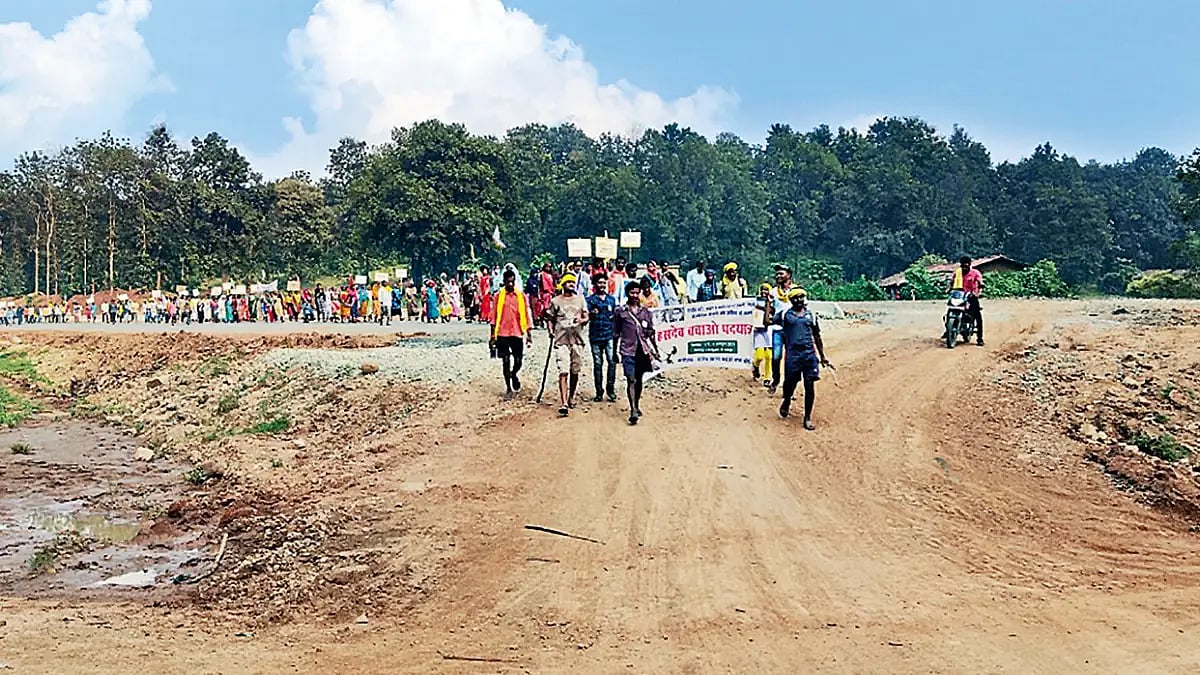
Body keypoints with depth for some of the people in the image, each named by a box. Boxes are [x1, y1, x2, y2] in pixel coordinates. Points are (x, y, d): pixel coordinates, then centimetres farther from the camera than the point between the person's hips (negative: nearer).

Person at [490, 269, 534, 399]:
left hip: (517, 333, 1)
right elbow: (494, 317, 5)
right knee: (506, 361, -1)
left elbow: (527, 315, 7)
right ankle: (508, 388, 10)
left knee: (518, 361, 4)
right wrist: (493, 336, 3)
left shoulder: (522, 296, 3)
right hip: (503, 334, -1)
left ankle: (514, 375, 37)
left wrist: (529, 334, 3)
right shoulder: (498, 296, 2)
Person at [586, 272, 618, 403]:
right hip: (595, 336, -1)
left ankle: (611, 391, -3)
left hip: (609, 335, 1)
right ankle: (599, 392, 9)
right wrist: (591, 313, -25)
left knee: (612, 361, -9)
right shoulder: (590, 299, 5)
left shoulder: (611, 299, 14)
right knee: (597, 364, 3)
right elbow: (587, 316, -5)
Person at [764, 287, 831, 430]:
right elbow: (767, 322, -2)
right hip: (793, 354, -1)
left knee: (810, 386, -4)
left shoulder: (811, 315, 12)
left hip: (810, 354, 1)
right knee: (790, 383, 4)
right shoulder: (785, 314, 7)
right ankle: (786, 402, 38)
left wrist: (822, 356, 17)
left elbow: (817, 337, 17)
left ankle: (807, 418, 4)